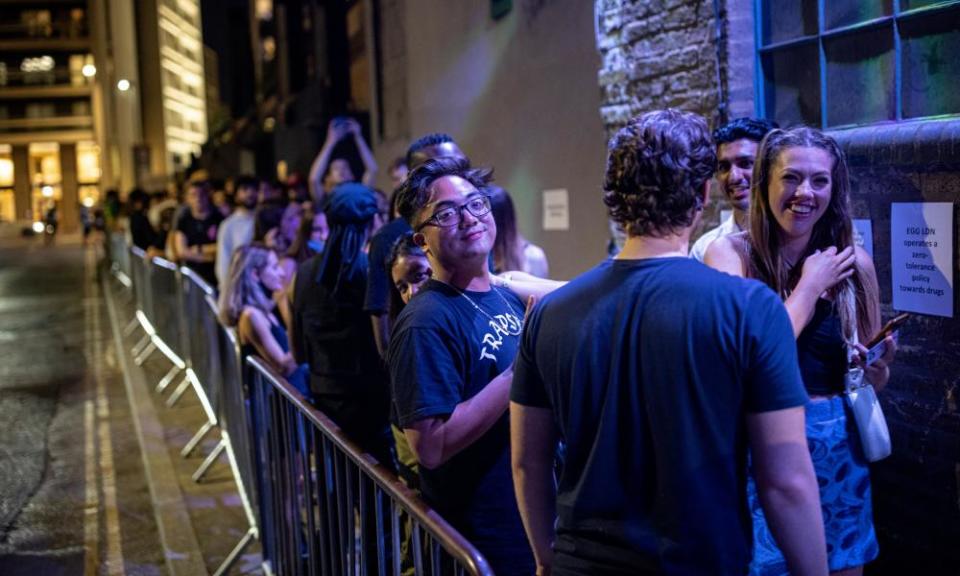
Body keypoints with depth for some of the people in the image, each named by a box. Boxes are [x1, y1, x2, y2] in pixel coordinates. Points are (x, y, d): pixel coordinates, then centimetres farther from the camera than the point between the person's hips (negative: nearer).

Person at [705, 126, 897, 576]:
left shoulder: (853, 262, 2)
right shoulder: (732, 253, -10)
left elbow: (874, 378, 13)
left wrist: (879, 366, -11)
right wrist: (809, 285, -13)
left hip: (839, 446, 4)